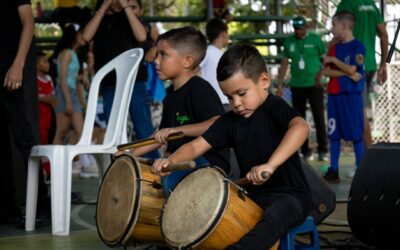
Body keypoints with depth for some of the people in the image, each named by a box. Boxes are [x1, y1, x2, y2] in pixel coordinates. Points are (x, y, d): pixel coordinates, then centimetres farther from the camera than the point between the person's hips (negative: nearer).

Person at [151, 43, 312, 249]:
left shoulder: (274, 107, -12)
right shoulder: (230, 120, 7)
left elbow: (300, 127, -33)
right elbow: (196, 146, 5)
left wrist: (270, 165, -45)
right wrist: (170, 160, -17)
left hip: (290, 195, -7)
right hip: (251, 195, 7)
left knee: (276, 214, -39)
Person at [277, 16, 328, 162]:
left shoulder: (315, 39, -1)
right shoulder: (289, 41, 7)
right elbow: (284, 64, 9)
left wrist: (321, 77, -14)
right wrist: (280, 85, 4)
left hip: (314, 85, -3)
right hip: (297, 86, 3)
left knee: (319, 118, -3)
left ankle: (322, 150, 5)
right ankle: (305, 151, 14)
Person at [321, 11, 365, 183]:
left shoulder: (358, 46, -6)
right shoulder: (334, 48, 13)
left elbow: (351, 69, -16)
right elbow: (326, 72, 4)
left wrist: (333, 60, -4)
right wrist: (347, 74, -10)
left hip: (351, 95, -6)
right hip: (333, 95, 6)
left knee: (356, 135, -3)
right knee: (334, 134, 7)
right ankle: (333, 171, 12)